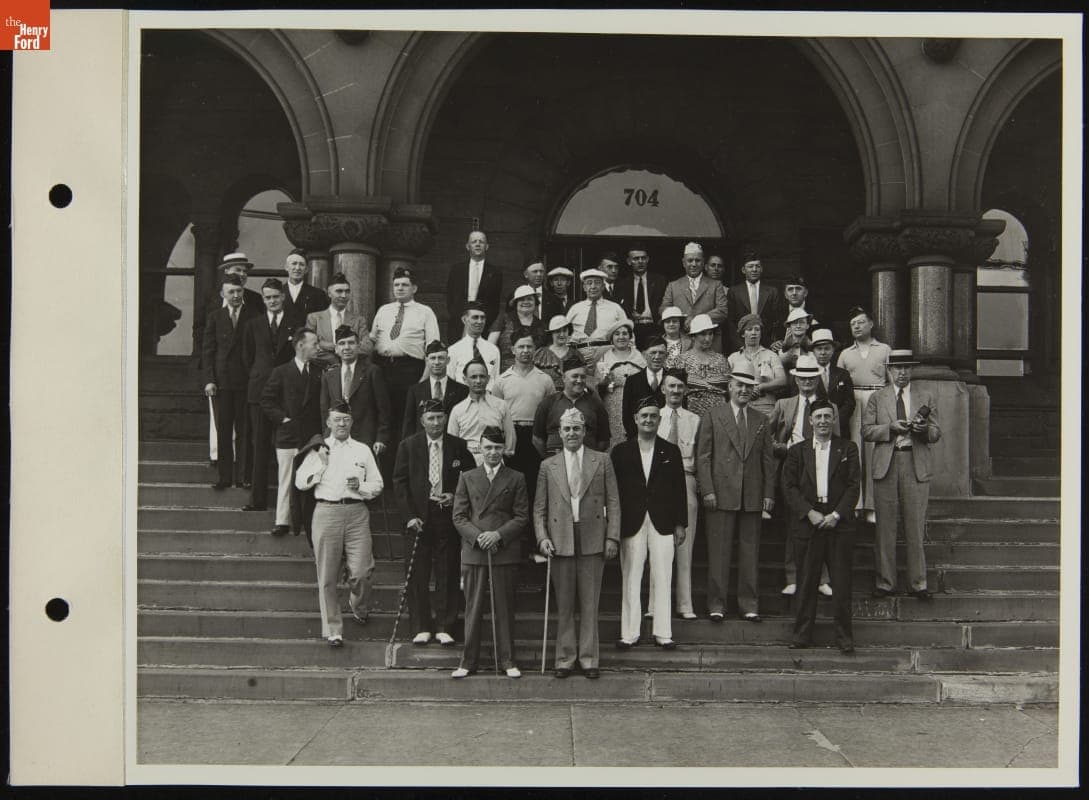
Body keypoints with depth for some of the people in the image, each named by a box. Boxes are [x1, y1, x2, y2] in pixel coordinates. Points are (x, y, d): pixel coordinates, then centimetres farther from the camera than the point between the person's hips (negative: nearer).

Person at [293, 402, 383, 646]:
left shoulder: (362, 450, 14)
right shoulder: (318, 450, 11)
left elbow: (377, 486, 14)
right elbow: (300, 482, 4)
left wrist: (360, 486, -5)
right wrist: (321, 464, -5)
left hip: (357, 512, 0)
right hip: (326, 511, 0)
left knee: (362, 571, -8)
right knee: (327, 576, 0)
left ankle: (359, 607, 24)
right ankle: (333, 629, 9)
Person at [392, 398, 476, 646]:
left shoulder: (458, 446, 4)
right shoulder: (408, 446, 3)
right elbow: (400, 482, 2)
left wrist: (456, 497, -6)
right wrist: (409, 516, -7)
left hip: (448, 515, 0)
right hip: (418, 516, 0)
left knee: (448, 574, 2)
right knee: (417, 575, 1)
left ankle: (445, 628, 10)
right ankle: (420, 628, 10)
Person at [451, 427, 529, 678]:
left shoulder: (516, 479, 8)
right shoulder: (467, 478, 11)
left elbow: (522, 517, 4)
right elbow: (459, 516, 7)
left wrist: (498, 534, -11)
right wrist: (477, 537, -9)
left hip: (505, 552, -1)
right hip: (473, 552, 1)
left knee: (505, 608, 3)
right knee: (473, 608, 3)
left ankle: (507, 660, 12)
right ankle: (468, 661, 10)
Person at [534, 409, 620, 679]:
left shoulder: (602, 461, 7)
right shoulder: (548, 466, 9)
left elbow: (613, 502, 5)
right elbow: (539, 508, 8)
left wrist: (612, 537, -3)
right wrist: (542, 538, -5)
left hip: (593, 540, -1)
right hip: (561, 542, 1)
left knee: (590, 604, 4)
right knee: (563, 605, 5)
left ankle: (589, 659, 12)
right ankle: (565, 658, 15)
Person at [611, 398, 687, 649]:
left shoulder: (671, 451, 8)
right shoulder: (621, 452, 5)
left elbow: (679, 490, 8)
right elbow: (613, 490, 3)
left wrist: (680, 524, 4)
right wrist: (614, 525, -1)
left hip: (662, 523, 1)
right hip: (631, 524, -1)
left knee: (662, 580, 3)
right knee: (630, 580, 2)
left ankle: (662, 633, 11)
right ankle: (629, 633, 9)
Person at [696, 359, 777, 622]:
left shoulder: (760, 420, 14)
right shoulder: (713, 416, 5)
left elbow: (768, 460, 13)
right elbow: (703, 456, 0)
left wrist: (769, 493, 5)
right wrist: (707, 490, -8)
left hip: (753, 497, 3)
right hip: (721, 495, -3)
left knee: (750, 551, 5)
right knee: (719, 551, -1)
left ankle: (749, 605, 13)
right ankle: (716, 604, 6)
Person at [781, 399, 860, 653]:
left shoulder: (848, 449, 9)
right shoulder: (797, 451, 10)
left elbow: (853, 487, 3)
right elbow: (789, 487, 3)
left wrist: (837, 514, -9)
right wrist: (809, 513, -9)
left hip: (839, 523, 0)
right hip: (807, 522, 0)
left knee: (842, 582, -1)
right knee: (806, 581, 2)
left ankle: (844, 636, 6)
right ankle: (802, 633, 9)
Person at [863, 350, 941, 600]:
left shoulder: (926, 397, 12)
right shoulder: (877, 398, 10)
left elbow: (936, 433, 7)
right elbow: (866, 431, 3)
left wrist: (924, 429, -14)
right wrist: (891, 427, -12)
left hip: (917, 465, 0)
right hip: (885, 465, 0)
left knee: (916, 527, 0)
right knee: (885, 527, 2)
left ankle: (918, 583, 8)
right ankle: (885, 582, 10)